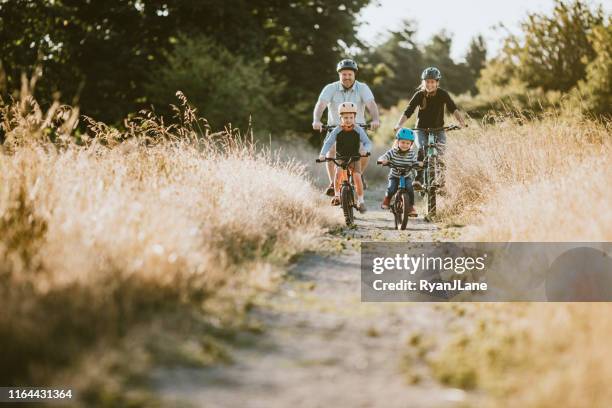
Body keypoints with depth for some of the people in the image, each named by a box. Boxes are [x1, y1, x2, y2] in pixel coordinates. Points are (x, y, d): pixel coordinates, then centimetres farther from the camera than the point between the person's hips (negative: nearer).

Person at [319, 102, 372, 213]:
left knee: (357, 176, -21)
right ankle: (336, 195, -5)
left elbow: (368, 142, -15)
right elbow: (328, 142, -18)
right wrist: (323, 154, -35)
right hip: (340, 158, 0)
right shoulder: (337, 131, -12)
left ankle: (360, 201, -6)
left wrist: (365, 149, -38)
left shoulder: (358, 130, -11)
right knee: (339, 173, -27)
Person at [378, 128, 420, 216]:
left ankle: (411, 207, -10)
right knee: (391, 189, -25)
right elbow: (381, 158, -20)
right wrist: (383, 160, -43)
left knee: (409, 188, -27)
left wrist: (419, 164, -32)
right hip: (394, 176, -1)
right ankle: (387, 200, 9)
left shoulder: (412, 153, -9)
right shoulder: (393, 152, -14)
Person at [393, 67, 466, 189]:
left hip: (438, 129, 0)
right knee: (421, 150, -27)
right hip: (421, 129, 0)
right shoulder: (419, 95, -12)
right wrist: (398, 125, -33)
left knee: (440, 154, -17)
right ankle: (418, 180, -26)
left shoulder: (442, 94, -11)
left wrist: (461, 120, -37)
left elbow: (453, 108, -18)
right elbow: (407, 112, -17)